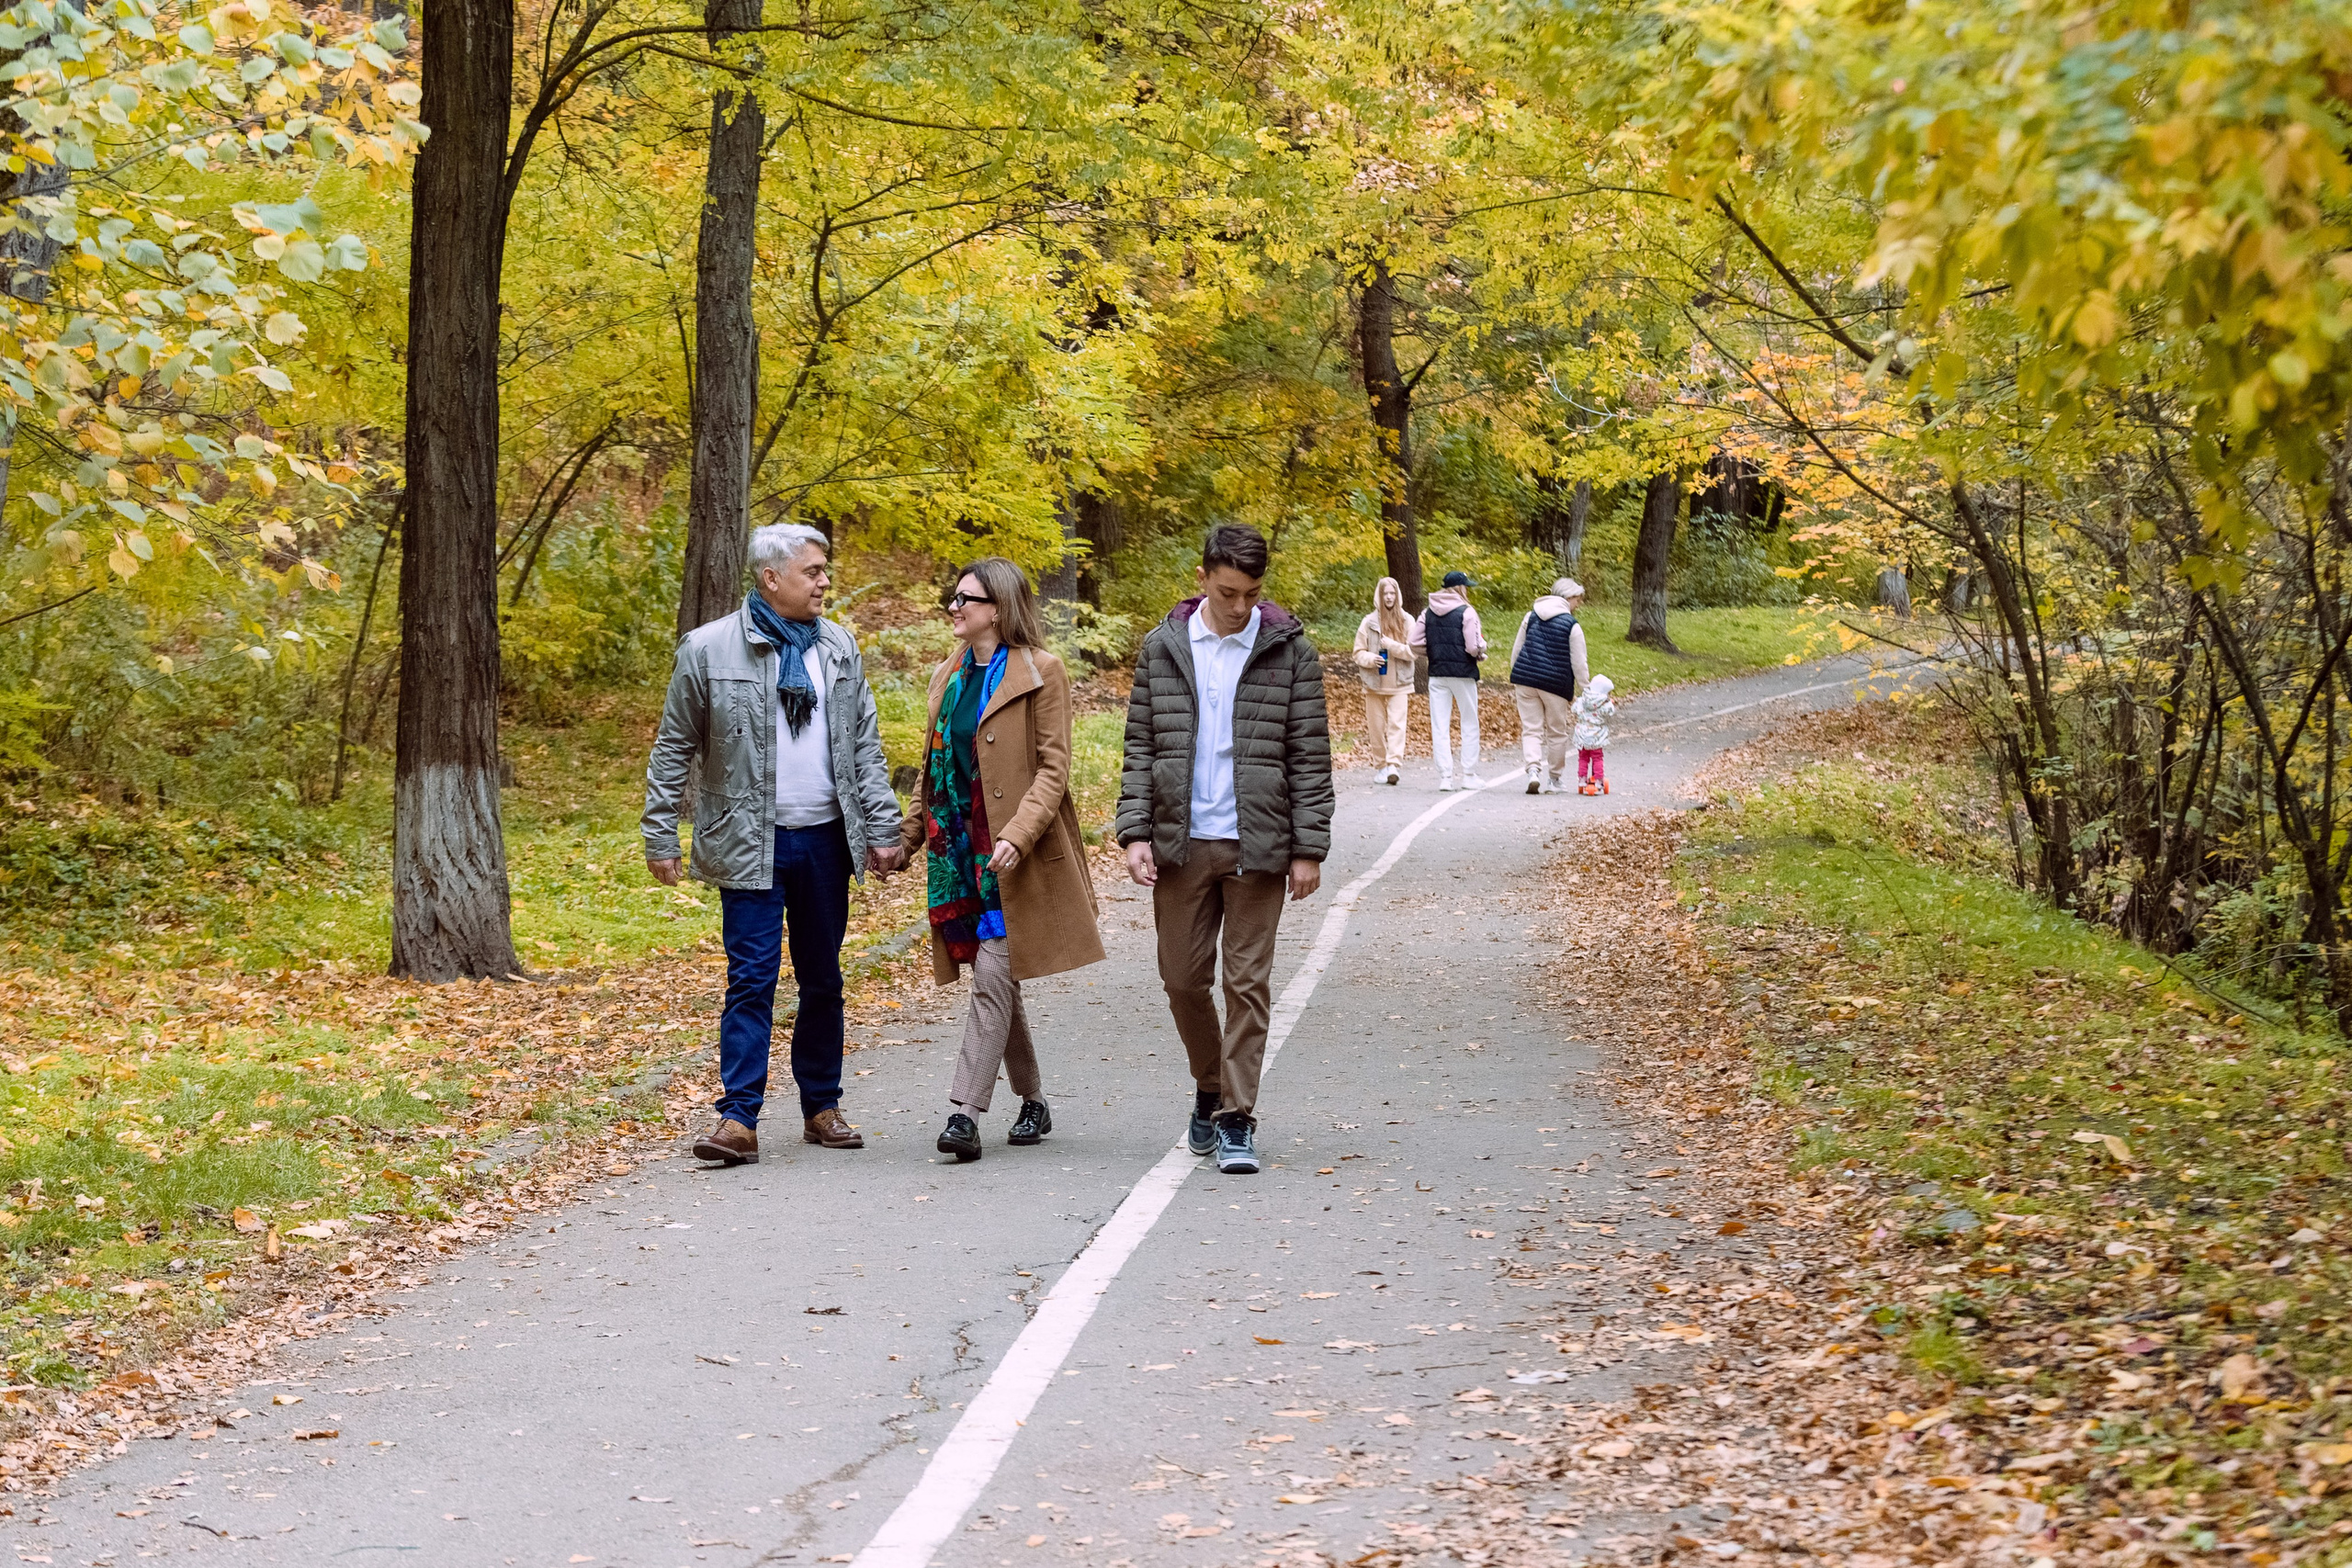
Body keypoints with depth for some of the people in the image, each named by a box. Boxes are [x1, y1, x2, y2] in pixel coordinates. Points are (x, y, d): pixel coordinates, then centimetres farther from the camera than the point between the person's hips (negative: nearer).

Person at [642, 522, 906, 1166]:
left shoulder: (839, 648, 8)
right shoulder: (709, 649, -5)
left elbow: (865, 746, 11)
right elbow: (674, 750, 1)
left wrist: (882, 830, 5)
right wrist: (660, 839, -1)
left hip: (825, 840, 4)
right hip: (750, 843, -4)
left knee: (823, 980, 11)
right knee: (751, 981, -7)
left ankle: (821, 1107, 22)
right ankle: (738, 1120, -6)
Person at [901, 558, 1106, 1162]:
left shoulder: (1040, 672, -7)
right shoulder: (950, 675, 15)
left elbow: (1053, 767, -11)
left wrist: (1018, 835, -23)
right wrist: (909, 834, 14)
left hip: (1014, 853, -7)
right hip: (960, 847, 7)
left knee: (994, 975, -12)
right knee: (995, 980, 10)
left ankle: (964, 1111, -16)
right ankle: (1033, 1102, 22)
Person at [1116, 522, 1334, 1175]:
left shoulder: (1289, 651, -1)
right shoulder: (1163, 647, 4)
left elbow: (1309, 755, -1)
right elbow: (1141, 746, 7)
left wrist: (1309, 848, -5)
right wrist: (1136, 832, -2)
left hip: (1257, 845, -2)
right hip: (1181, 843, 2)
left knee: (1248, 982, -1)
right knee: (1183, 979, 7)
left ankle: (1236, 1119, 4)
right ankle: (1210, 1087, 30)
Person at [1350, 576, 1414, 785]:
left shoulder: (1406, 622, 2)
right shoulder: (1369, 622, 3)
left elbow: (1413, 651, -2)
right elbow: (1358, 652, 4)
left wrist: (1392, 646, -16)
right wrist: (1370, 659, -16)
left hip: (1399, 683, -2)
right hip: (1374, 683, 2)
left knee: (1396, 724, -13)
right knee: (1377, 726, 5)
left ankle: (1394, 764, -21)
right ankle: (1384, 764, 15)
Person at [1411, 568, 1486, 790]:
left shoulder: (1428, 613, 4)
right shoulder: (1466, 612, -10)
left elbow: (1416, 643, 0)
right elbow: (1474, 647, -17)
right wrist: (1482, 646, 5)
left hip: (1437, 674, 4)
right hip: (1463, 674, -4)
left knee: (1439, 727, 5)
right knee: (1470, 724, 9)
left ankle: (1445, 776, 1)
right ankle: (1468, 775, 8)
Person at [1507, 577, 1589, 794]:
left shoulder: (1531, 617, 7)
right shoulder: (1572, 626, -8)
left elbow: (1516, 650, 13)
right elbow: (1579, 665, -6)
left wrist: (1515, 681, 23)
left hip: (1525, 679, 3)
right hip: (1555, 684, -3)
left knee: (1531, 729, 3)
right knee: (1557, 732, 14)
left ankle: (1533, 770, -19)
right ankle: (1555, 778, 24)